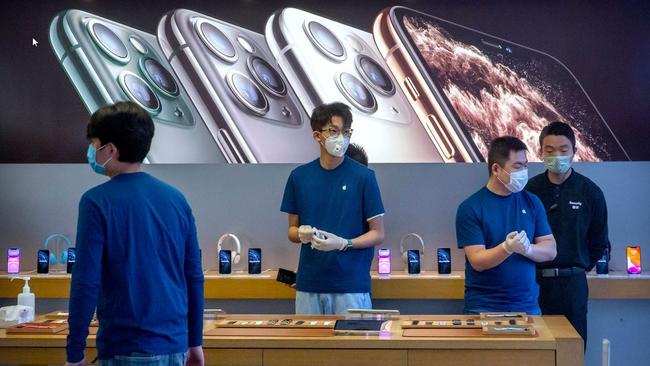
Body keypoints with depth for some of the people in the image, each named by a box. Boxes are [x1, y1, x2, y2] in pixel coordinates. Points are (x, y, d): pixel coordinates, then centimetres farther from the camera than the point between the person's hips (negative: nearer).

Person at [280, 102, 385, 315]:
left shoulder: (363, 176, -4)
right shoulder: (299, 177, 6)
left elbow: (378, 234, -1)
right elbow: (292, 229, 13)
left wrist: (344, 243, -17)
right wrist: (301, 235, -9)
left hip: (352, 285, -3)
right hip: (309, 284, 3)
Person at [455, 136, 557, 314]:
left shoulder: (531, 202, 5)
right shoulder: (470, 208, -8)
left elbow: (550, 250, 2)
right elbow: (477, 262, -13)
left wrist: (527, 248, -19)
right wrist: (507, 248, -30)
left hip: (528, 305, 4)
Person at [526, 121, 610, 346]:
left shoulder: (590, 192, 2)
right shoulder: (530, 190, 1)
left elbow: (599, 242, 12)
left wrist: (582, 268, 10)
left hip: (572, 284, 0)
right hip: (535, 282, 0)